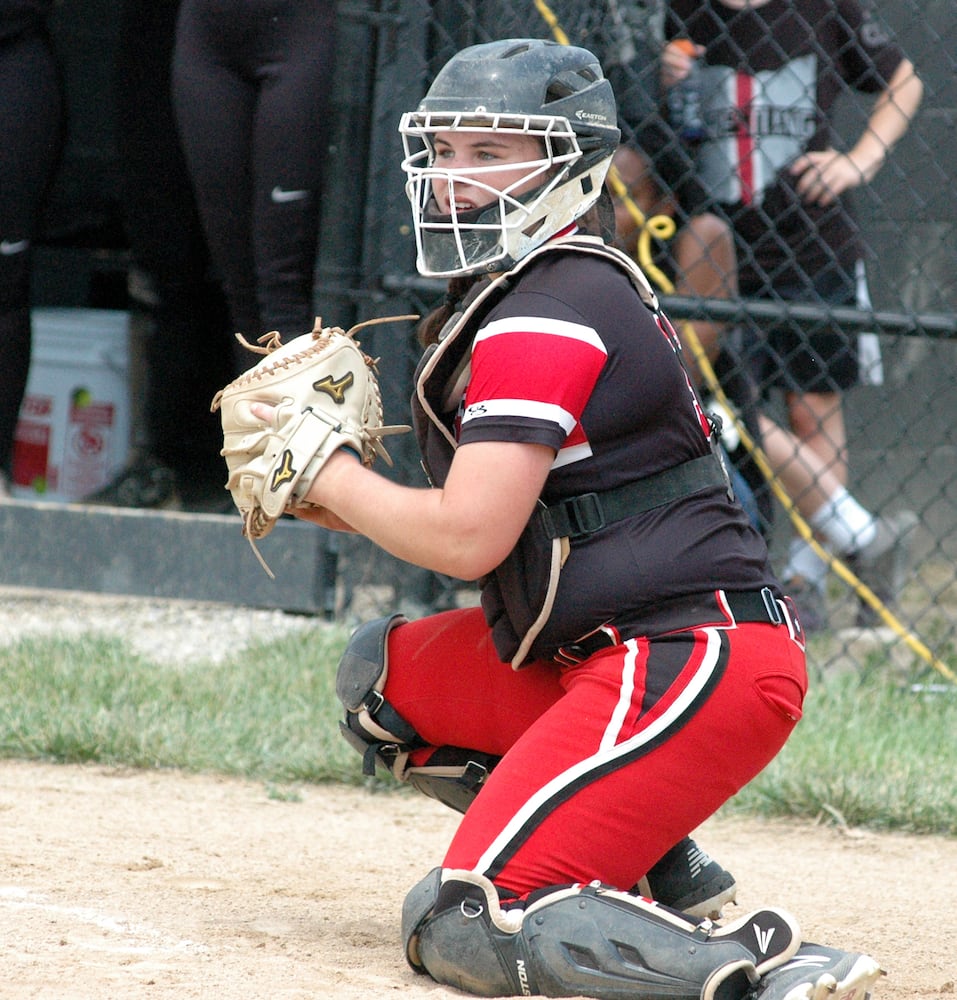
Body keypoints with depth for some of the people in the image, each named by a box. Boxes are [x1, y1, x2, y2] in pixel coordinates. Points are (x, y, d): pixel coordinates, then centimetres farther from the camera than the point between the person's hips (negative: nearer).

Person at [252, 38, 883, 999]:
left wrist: (329, 477, -2)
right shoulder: (543, 291, 19)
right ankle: (659, 874, 14)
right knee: (384, 674, 25)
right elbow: (503, 526, 22)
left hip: (687, 666, -10)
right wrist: (348, 507, 9)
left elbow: (467, 538, -19)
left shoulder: (541, 316, -13)